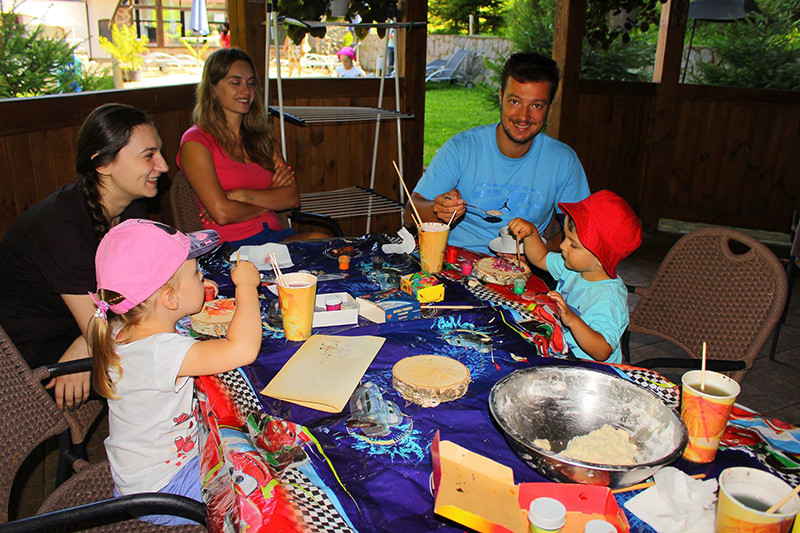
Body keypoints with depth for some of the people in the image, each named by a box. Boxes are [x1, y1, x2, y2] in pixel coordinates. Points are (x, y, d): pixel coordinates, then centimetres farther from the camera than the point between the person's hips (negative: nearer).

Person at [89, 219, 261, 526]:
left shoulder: (120, 331, -6)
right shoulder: (159, 352, -35)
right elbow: (242, 349, -47)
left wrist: (195, 296, 5)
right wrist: (246, 286, -32)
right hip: (162, 493, -9)